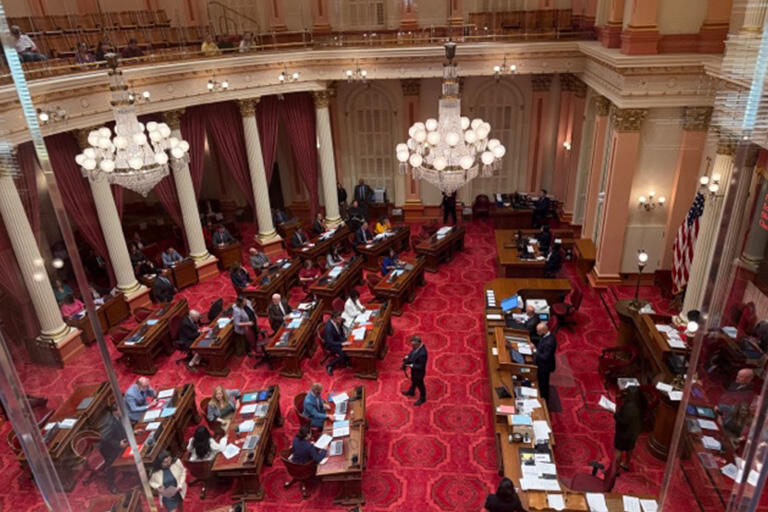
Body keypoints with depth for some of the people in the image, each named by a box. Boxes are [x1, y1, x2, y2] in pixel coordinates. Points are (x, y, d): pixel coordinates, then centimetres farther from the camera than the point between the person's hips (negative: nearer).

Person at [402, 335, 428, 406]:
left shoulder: (422, 353, -42)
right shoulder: (417, 346, -17)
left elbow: (421, 366, -32)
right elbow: (412, 352, 5)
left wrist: (410, 365, -29)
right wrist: (407, 357, -12)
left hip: (419, 372, -8)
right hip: (414, 369, 8)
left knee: (419, 384, 18)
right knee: (413, 381, 32)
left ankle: (422, 398, 44)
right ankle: (411, 392, 60)